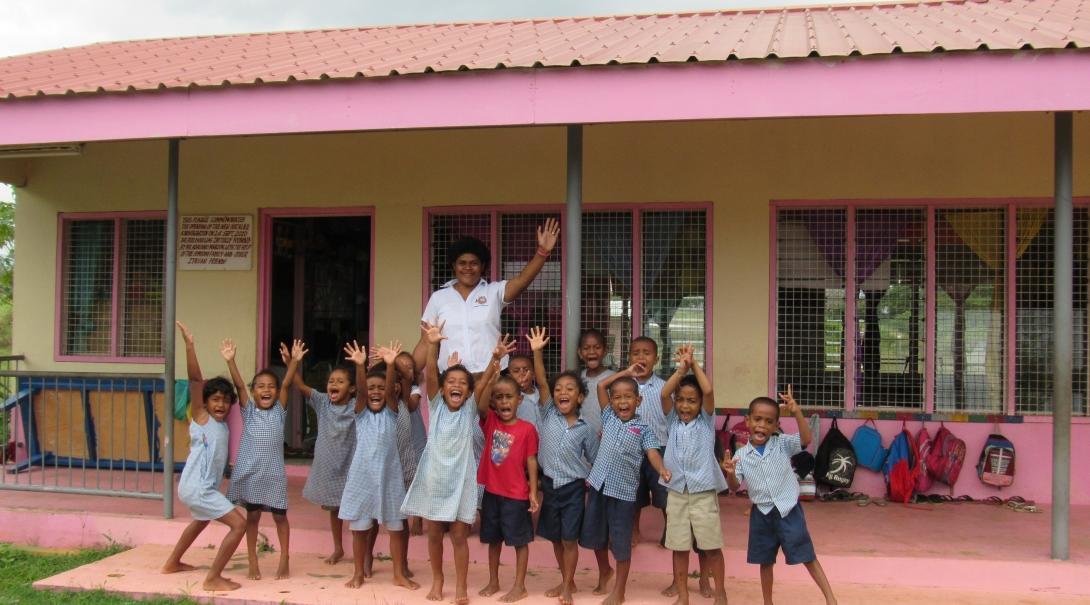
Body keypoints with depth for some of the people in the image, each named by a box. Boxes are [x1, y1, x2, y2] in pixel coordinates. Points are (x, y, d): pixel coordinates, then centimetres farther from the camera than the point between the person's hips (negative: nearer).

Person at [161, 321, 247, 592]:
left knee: (201, 521, 36)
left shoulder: (223, 422, 8)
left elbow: (233, 387, 22)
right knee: (239, 524, -14)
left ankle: (172, 563, 52)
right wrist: (190, 345, -28)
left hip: (202, 487, 10)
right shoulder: (200, 417, -11)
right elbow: (196, 380, -21)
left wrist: (228, 360, 14)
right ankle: (213, 578, -10)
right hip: (196, 487, -10)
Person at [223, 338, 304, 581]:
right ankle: (253, 563, 18)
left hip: (274, 474, 0)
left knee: (280, 516, 8)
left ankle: (284, 561, 20)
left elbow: (287, 384, -11)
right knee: (252, 516, 9)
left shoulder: (279, 411, 1)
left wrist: (294, 362, -24)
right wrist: (230, 361, -25)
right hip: (250, 473, 0)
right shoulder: (248, 411, 1)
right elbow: (239, 385, -12)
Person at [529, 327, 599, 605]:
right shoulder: (548, 414, -3)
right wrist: (537, 352, -25)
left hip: (573, 488, -3)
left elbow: (595, 460, 3)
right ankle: (566, 581, 30)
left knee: (570, 539, 2)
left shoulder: (586, 429, -6)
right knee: (555, 538, 13)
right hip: (550, 484, 3)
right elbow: (542, 383, -14)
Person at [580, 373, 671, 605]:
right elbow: (600, 386, 9)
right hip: (598, 485, 4)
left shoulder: (643, 429, -2)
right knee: (595, 534, 16)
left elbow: (652, 453, -15)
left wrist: (662, 469, -36)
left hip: (624, 490, -4)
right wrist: (625, 373, 8)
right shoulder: (608, 417, 7)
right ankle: (604, 571, 43)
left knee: (621, 541, 3)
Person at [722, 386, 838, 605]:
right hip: (761, 514, 2)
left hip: (788, 510, -2)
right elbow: (735, 487, -4)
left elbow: (806, 439, -24)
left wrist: (797, 412, -36)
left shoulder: (783, 444, -7)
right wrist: (730, 474, -27)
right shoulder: (741, 455, -4)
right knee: (765, 561, 15)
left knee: (807, 556, 1)